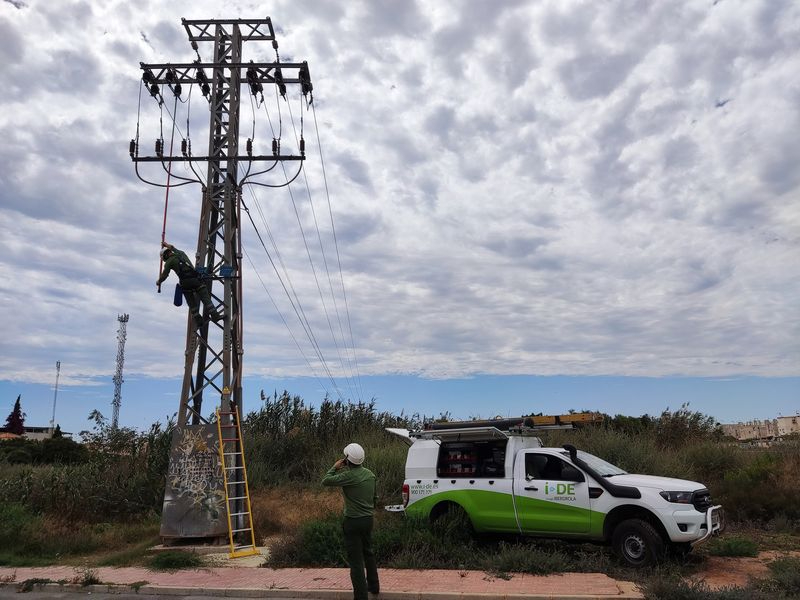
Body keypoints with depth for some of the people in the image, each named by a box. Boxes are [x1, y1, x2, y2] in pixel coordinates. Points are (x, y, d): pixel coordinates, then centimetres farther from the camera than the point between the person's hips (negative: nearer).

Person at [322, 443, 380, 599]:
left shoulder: (348, 476, -20)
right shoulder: (370, 474, 3)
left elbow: (325, 481, -14)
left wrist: (335, 467, 0)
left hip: (353, 522, -7)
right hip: (368, 519, 7)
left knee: (356, 560, -1)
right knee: (368, 553, 25)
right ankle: (373, 586, 37)